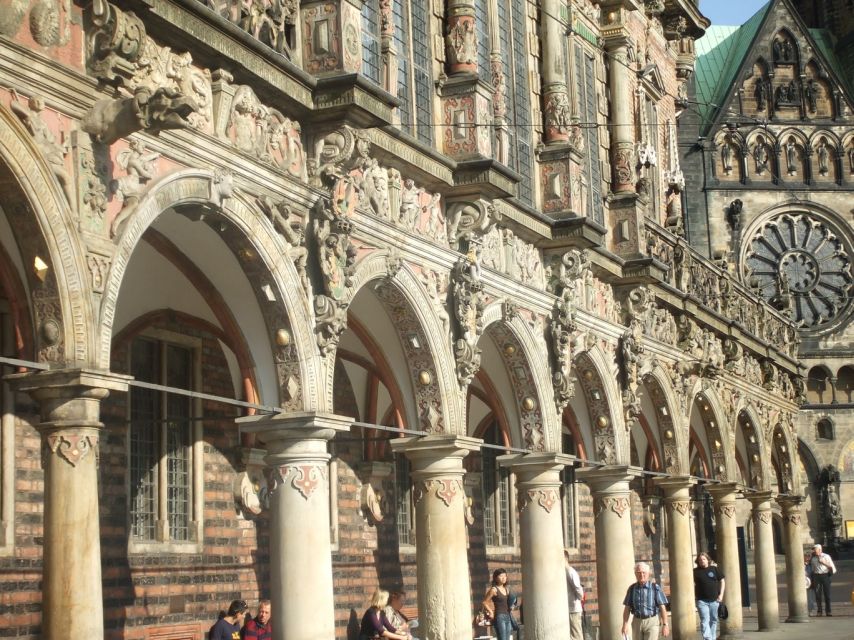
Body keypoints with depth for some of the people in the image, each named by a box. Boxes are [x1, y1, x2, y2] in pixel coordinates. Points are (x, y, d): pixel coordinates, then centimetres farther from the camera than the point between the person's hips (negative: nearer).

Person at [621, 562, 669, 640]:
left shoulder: (655, 588, -7)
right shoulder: (632, 588, 3)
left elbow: (662, 607, -7)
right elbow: (627, 608, 5)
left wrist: (665, 625, -11)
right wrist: (625, 624, -3)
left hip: (652, 622, -4)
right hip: (637, 622, 4)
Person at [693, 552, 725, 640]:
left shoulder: (714, 569, 5)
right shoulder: (696, 571, 0)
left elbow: (722, 581, 11)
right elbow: (693, 584, 3)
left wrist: (721, 594, 3)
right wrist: (694, 596, -7)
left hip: (714, 600, 3)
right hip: (702, 601, -3)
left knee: (714, 620, 12)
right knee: (704, 620, -12)